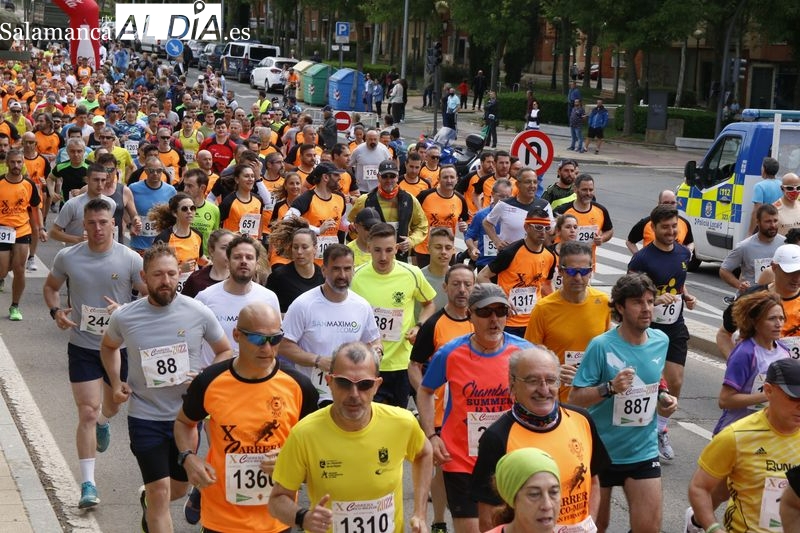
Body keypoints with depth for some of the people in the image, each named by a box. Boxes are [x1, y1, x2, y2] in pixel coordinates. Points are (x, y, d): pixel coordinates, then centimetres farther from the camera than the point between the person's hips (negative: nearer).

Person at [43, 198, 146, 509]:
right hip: (82, 346, -1)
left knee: (112, 407, 22)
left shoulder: (130, 259, -11)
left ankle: (102, 424, 61)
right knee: (87, 413, -8)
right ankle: (88, 484, -2)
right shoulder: (67, 257, -5)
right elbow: (51, 287, 12)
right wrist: (56, 311, -7)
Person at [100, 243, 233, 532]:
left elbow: (225, 352, 3)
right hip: (145, 417, -2)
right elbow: (108, 346, 14)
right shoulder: (124, 317, -9)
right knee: (160, 492, -8)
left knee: (178, 489, 20)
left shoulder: (198, 313, -12)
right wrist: (116, 382, 0)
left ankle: (147, 500, 52)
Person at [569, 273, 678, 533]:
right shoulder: (602, 346, -17)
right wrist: (610, 388, -30)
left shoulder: (661, 341, -1)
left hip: (643, 451, 3)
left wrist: (663, 396, -2)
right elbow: (574, 398, -16)